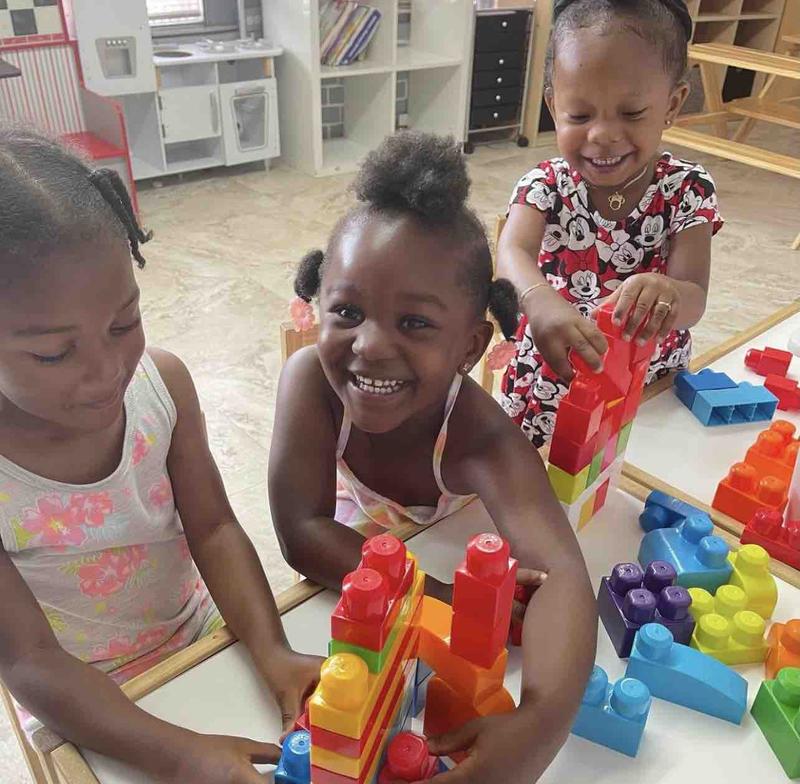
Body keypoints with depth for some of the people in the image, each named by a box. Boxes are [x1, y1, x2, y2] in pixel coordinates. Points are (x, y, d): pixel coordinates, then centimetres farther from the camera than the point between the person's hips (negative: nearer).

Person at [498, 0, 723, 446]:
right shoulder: (546, 185, -10)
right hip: (553, 381, 0)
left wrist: (665, 295, -44)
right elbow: (513, 254, -29)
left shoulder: (688, 190, -9)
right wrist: (541, 301, -52)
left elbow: (694, 298, -18)